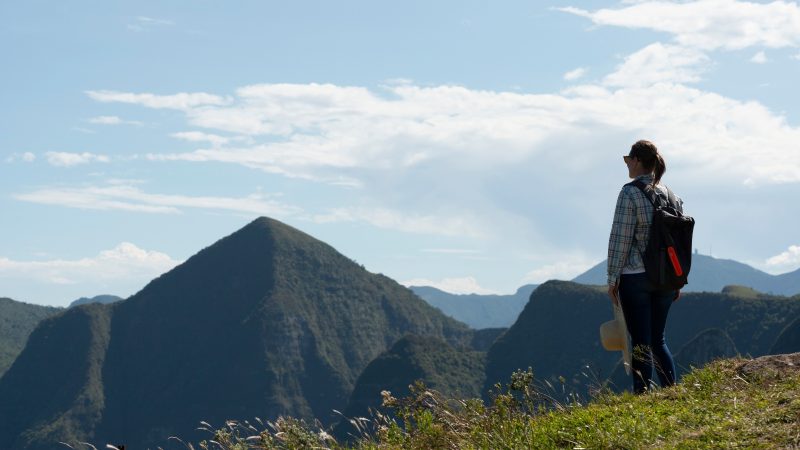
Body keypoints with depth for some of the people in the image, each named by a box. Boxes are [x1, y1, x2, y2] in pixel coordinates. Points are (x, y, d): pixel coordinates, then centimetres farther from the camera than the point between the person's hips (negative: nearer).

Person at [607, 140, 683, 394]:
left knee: (641, 343, -1)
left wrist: (612, 278, -5)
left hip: (635, 277, -6)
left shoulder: (630, 193, -11)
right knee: (658, 339, 17)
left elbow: (620, 238, -12)